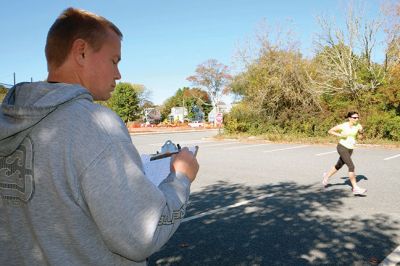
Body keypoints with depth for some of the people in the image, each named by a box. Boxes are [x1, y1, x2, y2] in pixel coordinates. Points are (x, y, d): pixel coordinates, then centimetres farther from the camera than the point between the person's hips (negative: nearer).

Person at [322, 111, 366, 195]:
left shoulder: (358, 125, -3)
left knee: (338, 166, 20)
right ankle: (355, 188, -12)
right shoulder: (343, 126, -14)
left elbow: (361, 136, 10)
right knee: (351, 166, -18)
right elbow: (330, 131, -6)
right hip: (342, 147, -6)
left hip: (350, 149, 6)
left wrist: (361, 132, -12)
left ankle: (326, 176, 44)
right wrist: (340, 135, -18)